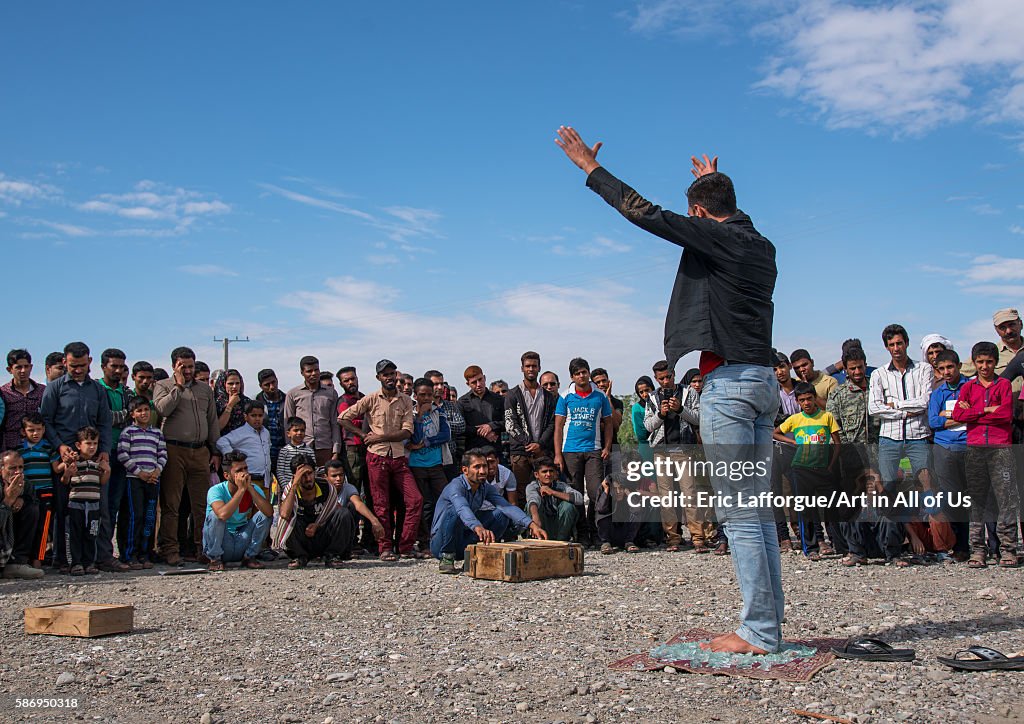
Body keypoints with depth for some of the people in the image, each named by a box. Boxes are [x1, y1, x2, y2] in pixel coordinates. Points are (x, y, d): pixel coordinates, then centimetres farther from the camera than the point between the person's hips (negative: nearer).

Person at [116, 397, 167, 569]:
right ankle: (131, 555, -2)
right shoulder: (128, 431, 2)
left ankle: (144, 553, 10)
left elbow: (163, 454, 14)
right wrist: (139, 472, -10)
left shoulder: (157, 432, 16)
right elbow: (122, 455, -6)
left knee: (150, 517, 3)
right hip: (134, 478, -4)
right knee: (136, 515, -9)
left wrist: (157, 470, -4)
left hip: (153, 479, 4)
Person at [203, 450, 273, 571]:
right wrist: (241, 489, -32)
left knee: (264, 515, -15)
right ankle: (215, 559, -10)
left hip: (242, 542, 3)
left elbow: (269, 512, -25)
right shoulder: (216, 490, -17)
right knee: (215, 515, -29)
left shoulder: (254, 489, -6)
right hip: (219, 543, -3)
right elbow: (223, 515, -39)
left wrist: (250, 487, -26)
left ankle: (249, 556, -1)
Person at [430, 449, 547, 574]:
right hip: (440, 543, -6)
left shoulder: (486, 489, 1)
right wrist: (478, 528, -63)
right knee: (454, 509, -33)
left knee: (500, 515, -8)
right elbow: (462, 508, -43)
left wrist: (531, 524, -29)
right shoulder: (456, 486, -20)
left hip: (464, 544, 6)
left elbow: (507, 507, -13)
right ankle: (447, 557, -17)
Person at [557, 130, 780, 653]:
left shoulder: (714, 237, -8)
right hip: (763, 381, 9)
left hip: (728, 381, -9)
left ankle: (758, 632, -3)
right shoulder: (759, 245, 15)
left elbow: (646, 213, -7)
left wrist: (590, 166, 3)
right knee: (758, 512, 11)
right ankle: (768, 624, 15)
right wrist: (712, 182, 56)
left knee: (739, 516, -6)